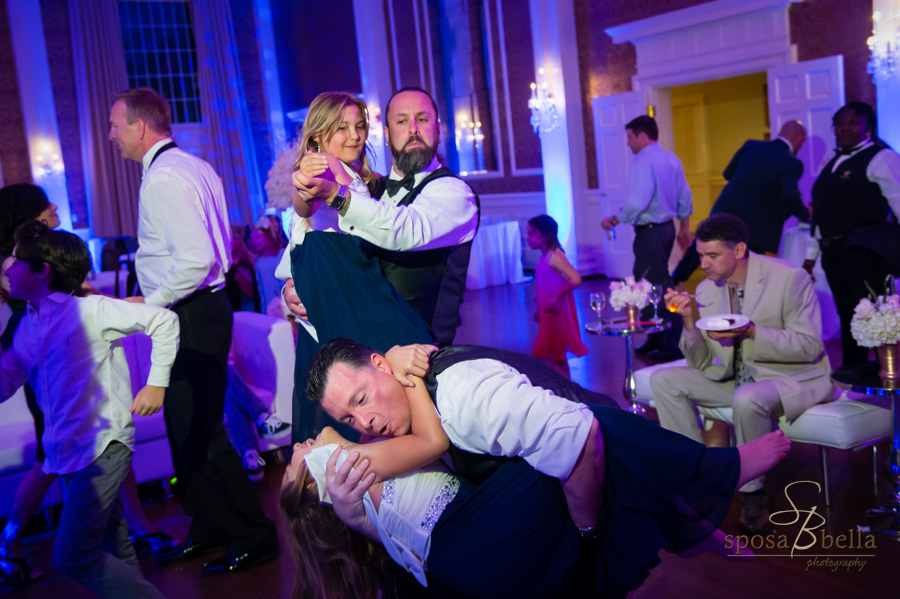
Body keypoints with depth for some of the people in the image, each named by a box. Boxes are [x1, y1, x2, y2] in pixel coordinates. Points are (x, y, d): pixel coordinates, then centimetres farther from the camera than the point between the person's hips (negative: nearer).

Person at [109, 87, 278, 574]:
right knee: (184, 424, 18)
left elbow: (196, 260, -26)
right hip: (203, 308, 10)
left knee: (197, 430, -3)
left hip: (190, 317, -10)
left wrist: (150, 303, -14)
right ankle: (207, 526, 31)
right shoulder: (194, 167, 14)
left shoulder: (163, 179, -17)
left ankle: (254, 535, 9)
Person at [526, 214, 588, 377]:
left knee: (540, 354, -7)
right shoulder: (544, 258, 10)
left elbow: (575, 279, -27)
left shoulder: (555, 257, -18)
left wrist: (555, 297, -30)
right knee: (557, 355, 15)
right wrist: (539, 310, 18)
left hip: (556, 314, -9)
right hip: (549, 315, 9)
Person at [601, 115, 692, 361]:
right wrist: (684, 228, 22)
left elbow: (637, 203, -25)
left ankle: (673, 347, 3)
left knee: (660, 286, -3)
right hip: (667, 228, 9)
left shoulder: (643, 162, -17)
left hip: (650, 232, -9)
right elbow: (684, 196, 15)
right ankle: (656, 339, 24)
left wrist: (614, 220, -12)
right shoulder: (672, 159, 11)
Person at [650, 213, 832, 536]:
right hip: (736, 378, 7)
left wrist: (752, 333, -27)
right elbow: (702, 363, 4)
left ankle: (752, 494, -15)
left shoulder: (790, 278, -14)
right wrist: (689, 320, -14)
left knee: (747, 399, -38)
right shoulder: (706, 290, 2)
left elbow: (811, 346, -16)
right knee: (663, 380, -7)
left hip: (792, 377, -6)